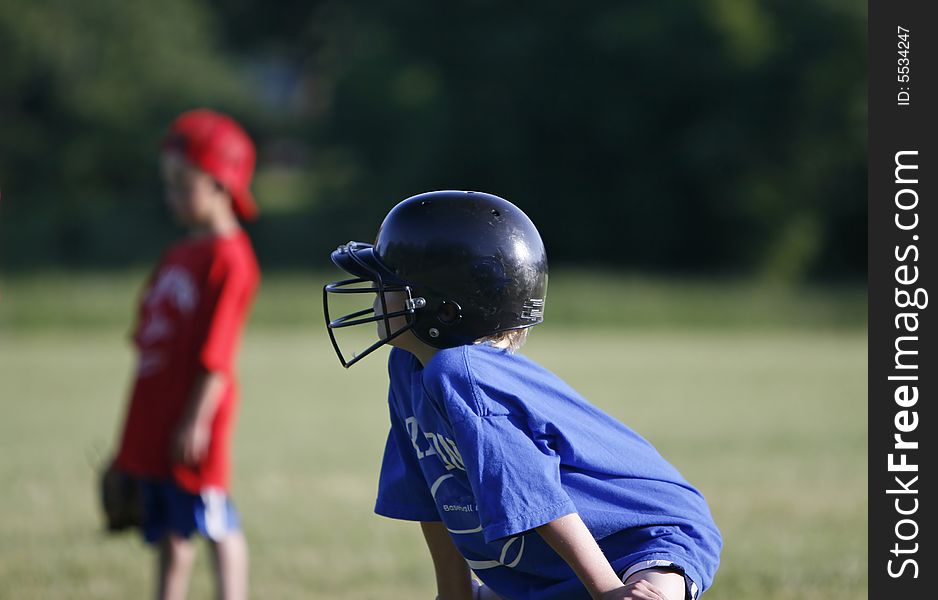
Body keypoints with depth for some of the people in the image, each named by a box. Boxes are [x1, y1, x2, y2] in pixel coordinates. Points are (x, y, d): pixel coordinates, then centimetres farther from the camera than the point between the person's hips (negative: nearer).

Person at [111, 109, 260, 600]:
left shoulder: (229, 258, -11)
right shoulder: (177, 256, 17)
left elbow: (216, 352, -17)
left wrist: (196, 419, -20)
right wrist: (138, 425, 21)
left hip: (190, 429, -9)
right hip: (152, 422, 9)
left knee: (215, 524, -7)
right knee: (167, 532, 12)